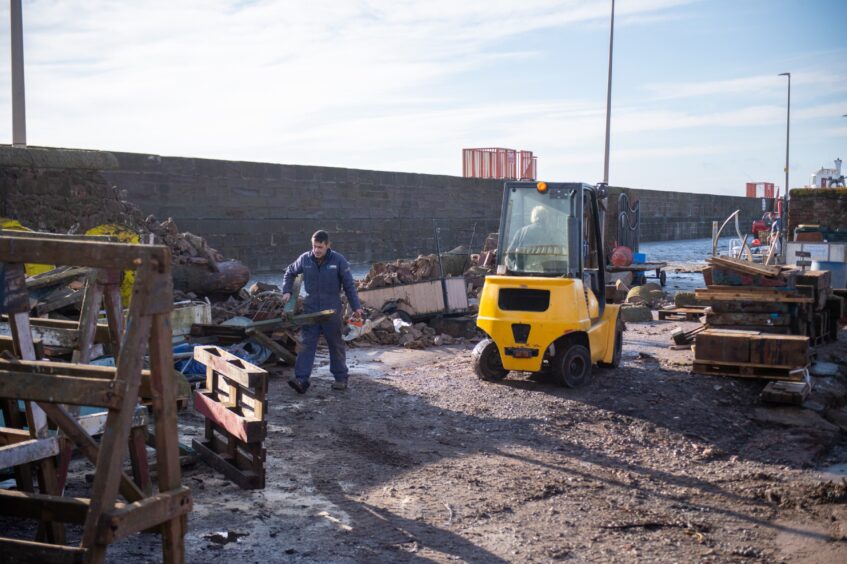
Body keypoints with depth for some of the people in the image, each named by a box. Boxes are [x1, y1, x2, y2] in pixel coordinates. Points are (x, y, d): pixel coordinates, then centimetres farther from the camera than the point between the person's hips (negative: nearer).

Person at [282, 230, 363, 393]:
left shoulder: (338, 260, -10)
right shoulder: (305, 259, -3)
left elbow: (349, 286, -4)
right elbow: (290, 273, 16)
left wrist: (356, 307, -5)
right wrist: (287, 291, 4)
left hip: (332, 311, -2)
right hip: (310, 309, 2)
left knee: (336, 345, 9)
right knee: (307, 344, -4)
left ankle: (341, 378, 21)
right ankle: (301, 380, -7)